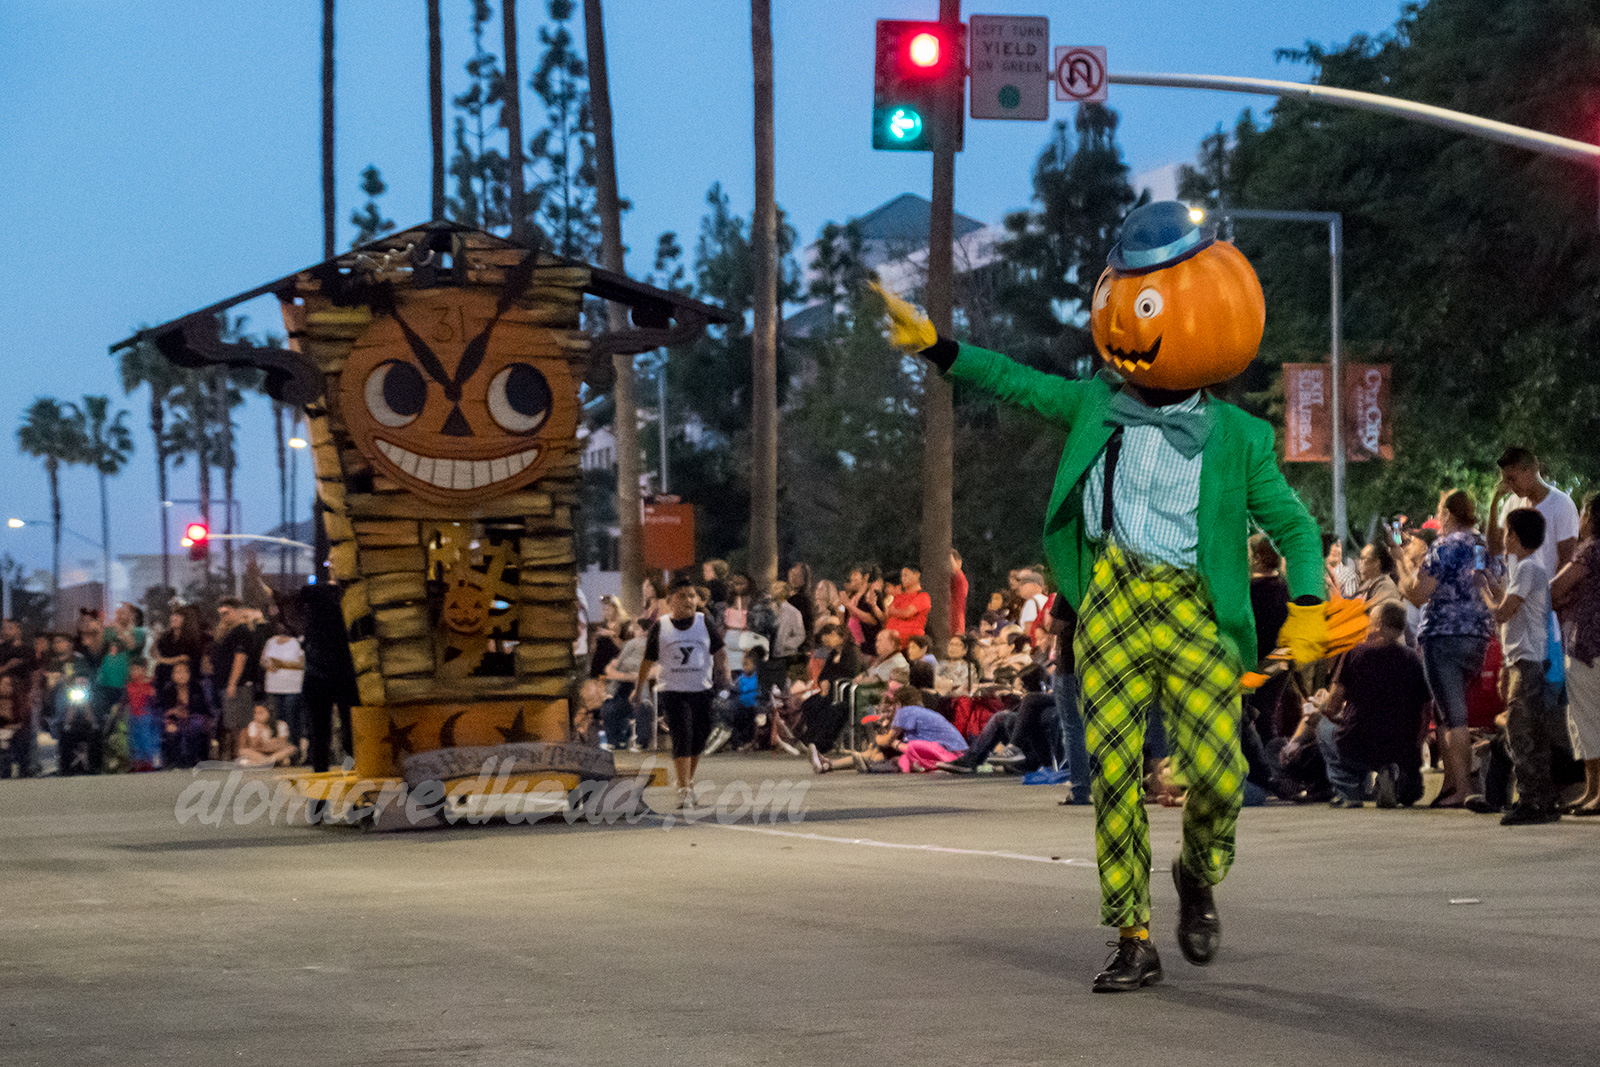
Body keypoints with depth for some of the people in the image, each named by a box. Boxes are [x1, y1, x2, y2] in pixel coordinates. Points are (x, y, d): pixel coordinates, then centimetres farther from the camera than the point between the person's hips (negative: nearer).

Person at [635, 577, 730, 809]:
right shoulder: (660, 627, 1)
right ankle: (684, 791, -16)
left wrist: (724, 675, -8)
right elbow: (648, 660, 10)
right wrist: (639, 688, 13)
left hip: (702, 691, 2)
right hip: (672, 691, -2)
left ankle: (689, 780, 33)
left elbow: (719, 651, 7)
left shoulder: (704, 623, 4)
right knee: (682, 737, -16)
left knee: (699, 740, 8)